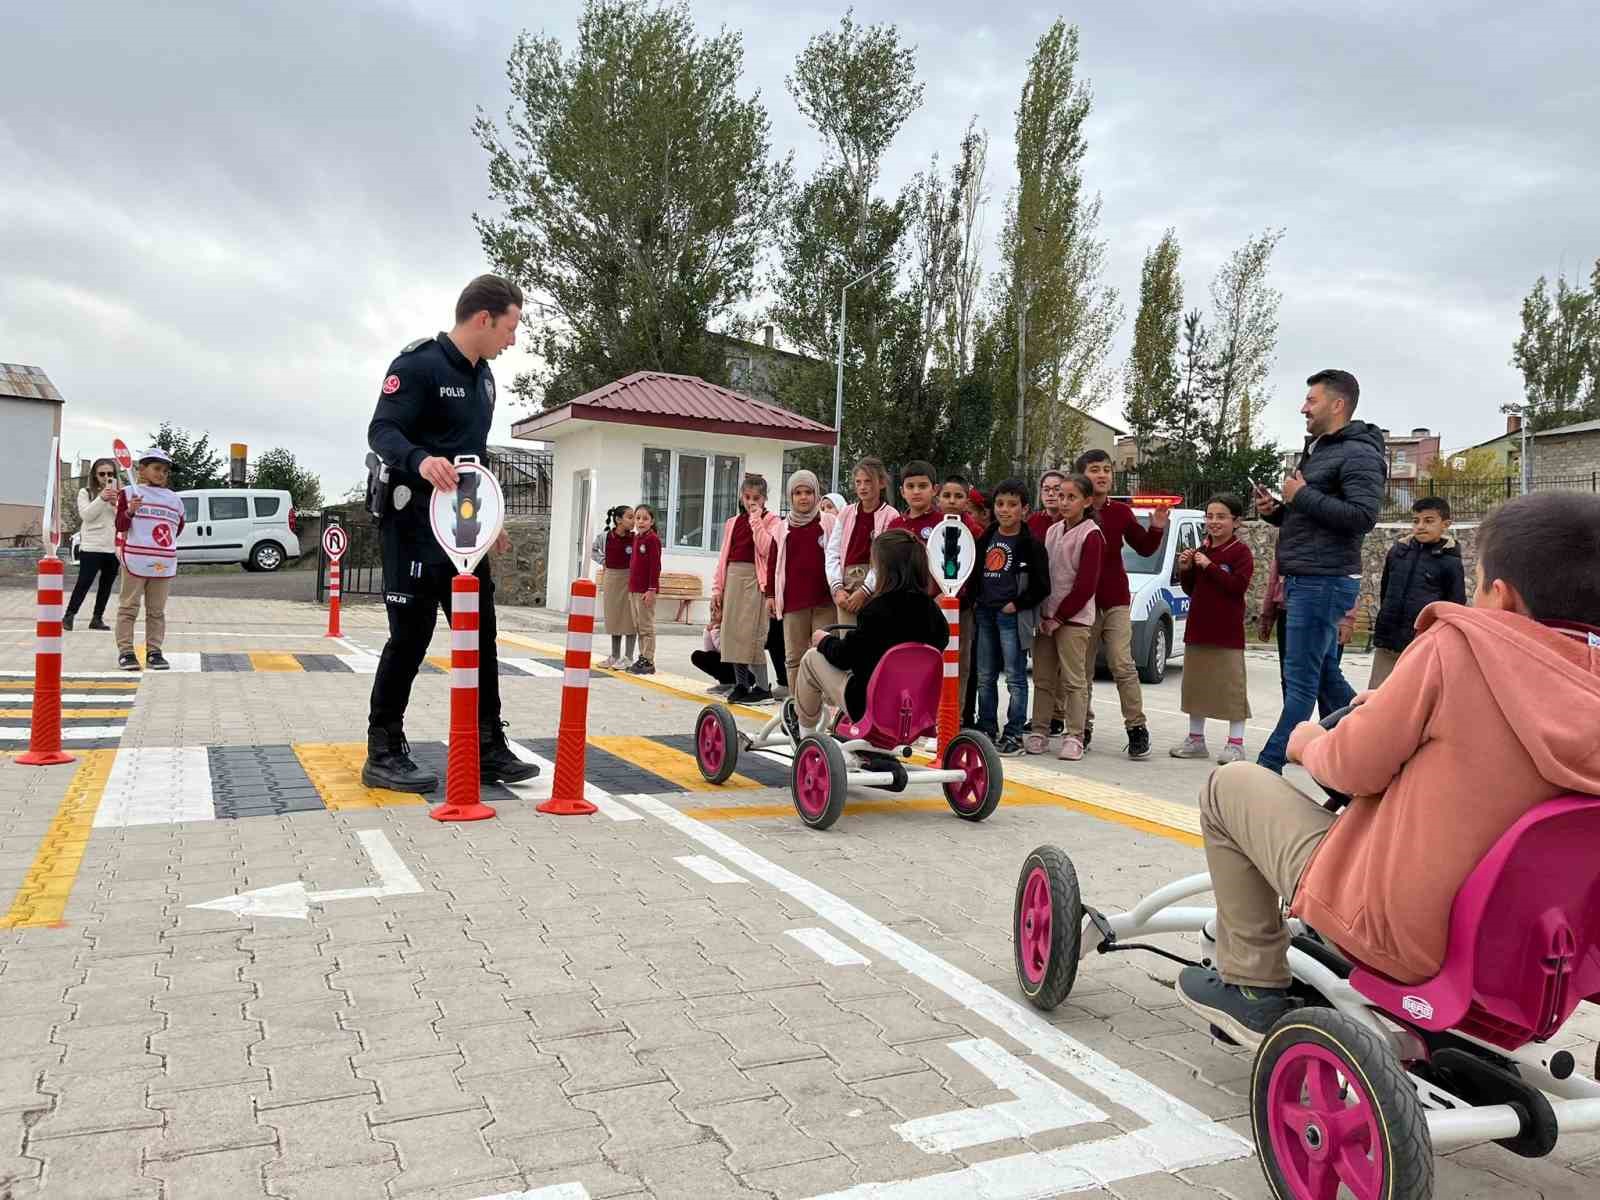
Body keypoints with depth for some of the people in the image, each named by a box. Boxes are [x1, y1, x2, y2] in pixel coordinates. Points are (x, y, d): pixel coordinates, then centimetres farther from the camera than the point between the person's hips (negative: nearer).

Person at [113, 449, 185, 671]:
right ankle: (125, 651, 5)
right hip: (135, 561, -4)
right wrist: (129, 511, -19)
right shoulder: (129, 494, 1)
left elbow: (178, 527, 26)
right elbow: (120, 526, -3)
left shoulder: (174, 499, 13)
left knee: (157, 611, 9)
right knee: (128, 607, 1)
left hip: (164, 564, 4)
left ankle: (154, 652, 14)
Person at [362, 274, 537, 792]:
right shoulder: (418, 364, -11)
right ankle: (383, 753, 10)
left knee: (480, 635, 7)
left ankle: (487, 749, 14)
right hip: (416, 524, -8)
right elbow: (381, 430, -19)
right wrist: (421, 460, -40)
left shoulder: (483, 376, 15)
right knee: (411, 636, -3)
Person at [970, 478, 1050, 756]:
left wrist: (1017, 604, -11)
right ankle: (987, 730, 21)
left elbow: (1042, 586, -7)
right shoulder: (986, 538, 12)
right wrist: (975, 600, 10)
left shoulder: (1030, 544, -5)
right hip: (984, 613, 6)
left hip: (1012, 616, -6)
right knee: (985, 677, 11)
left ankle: (1014, 735, 3)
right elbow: (975, 572, 22)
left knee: (1015, 678, -2)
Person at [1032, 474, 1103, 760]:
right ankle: (1039, 733, 17)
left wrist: (1059, 617, -12)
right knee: (1042, 677, 9)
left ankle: (1073, 737, 3)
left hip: (1074, 619, -7)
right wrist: (1041, 614, 5)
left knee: (1073, 680, -3)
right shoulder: (1052, 531, 13)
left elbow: (1086, 584, -13)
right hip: (1046, 616, 7)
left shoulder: (1091, 535, -8)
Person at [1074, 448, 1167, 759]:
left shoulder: (1121, 512, 5)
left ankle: (1137, 728, -2)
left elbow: (1144, 547, 11)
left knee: (1123, 665, -6)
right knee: (1082, 669, 7)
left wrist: (1157, 528, -4)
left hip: (1116, 601, 1)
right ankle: (1083, 727, 18)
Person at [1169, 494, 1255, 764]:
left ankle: (1235, 743, 5)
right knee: (1195, 683, 13)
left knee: (1231, 685, -2)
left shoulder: (1241, 552, -7)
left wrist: (1209, 566, -21)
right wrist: (1185, 570, -1)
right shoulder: (1201, 551, 12)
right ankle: (1196, 740, 23)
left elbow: (1238, 586, -20)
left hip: (1227, 631, -7)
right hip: (1198, 628, 7)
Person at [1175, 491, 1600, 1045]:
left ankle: (1253, 987, 16)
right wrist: (1401, 709, 16)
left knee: (1229, 786, 8)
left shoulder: (1458, 644, -22)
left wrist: (1308, 745, 7)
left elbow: (1354, 766, -14)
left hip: (1395, 933, -7)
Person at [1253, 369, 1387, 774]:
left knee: (1300, 680, -6)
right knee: (1326, 676, 13)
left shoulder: (1359, 454, -9)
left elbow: (1364, 515, -22)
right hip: (1304, 580, 10)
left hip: (1324, 582, -10)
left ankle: (1269, 765, -3)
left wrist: (1302, 496, -17)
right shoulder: (1316, 451, 21)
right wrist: (1275, 510, 9)